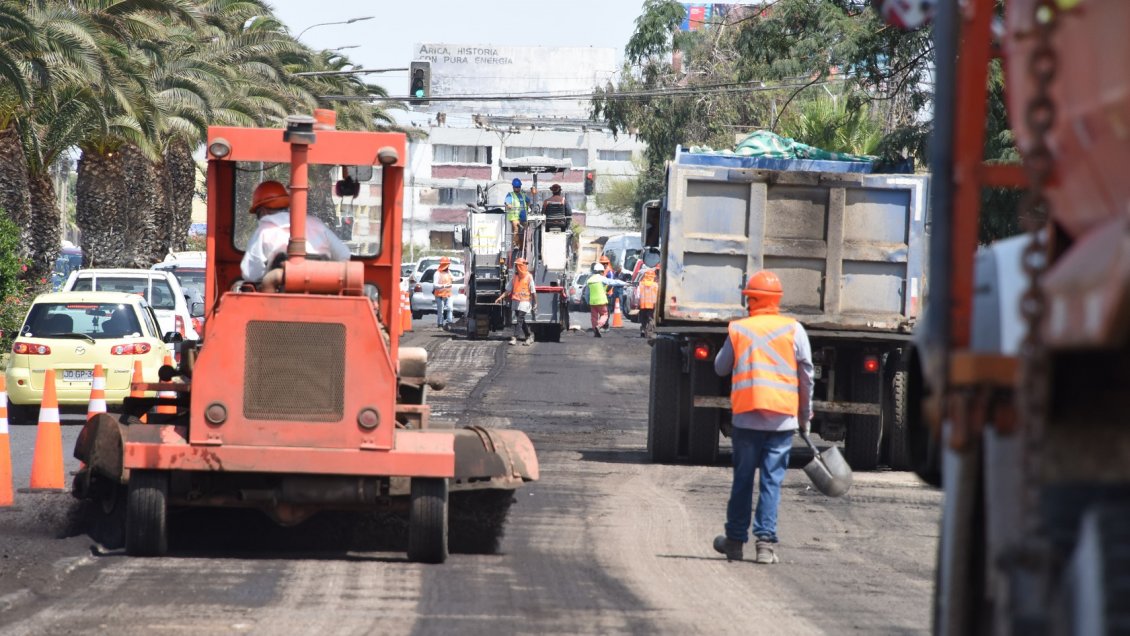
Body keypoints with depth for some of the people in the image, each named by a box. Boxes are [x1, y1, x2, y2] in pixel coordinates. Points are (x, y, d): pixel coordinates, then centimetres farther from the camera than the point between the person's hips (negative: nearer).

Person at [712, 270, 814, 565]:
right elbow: (806, 376, 3)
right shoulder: (794, 330, 0)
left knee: (742, 480, 11)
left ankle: (735, 540, 18)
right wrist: (805, 416, 13)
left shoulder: (738, 330, 0)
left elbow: (721, 368, 13)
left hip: (746, 418, 0)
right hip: (783, 418, 0)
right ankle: (765, 541, -5)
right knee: (772, 481, 2)